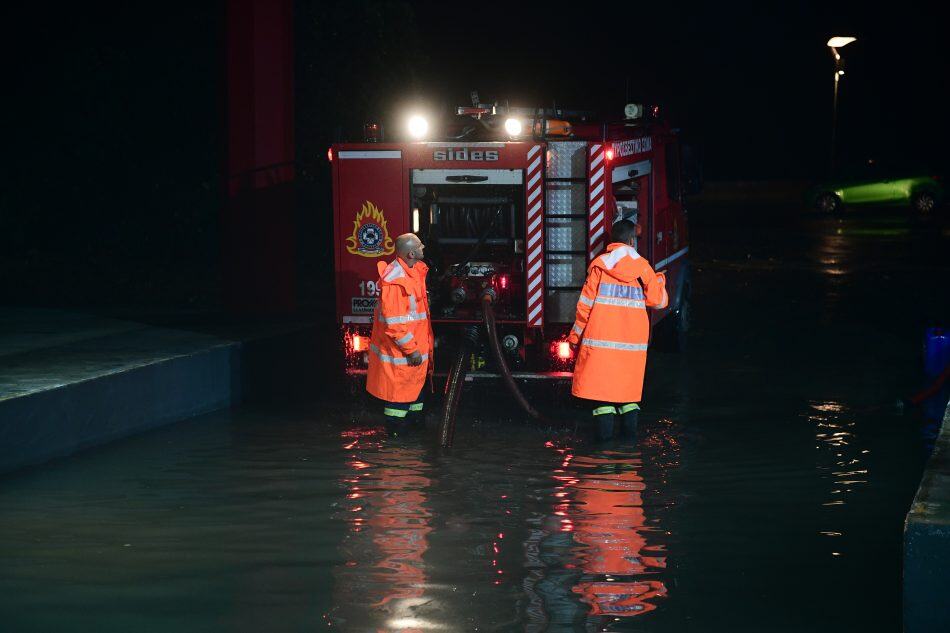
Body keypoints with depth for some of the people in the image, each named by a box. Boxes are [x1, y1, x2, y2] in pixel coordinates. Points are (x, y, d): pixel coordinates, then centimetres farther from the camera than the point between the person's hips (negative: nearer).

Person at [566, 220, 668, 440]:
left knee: (602, 379, 1)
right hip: (632, 337, 2)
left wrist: (576, 335, 6)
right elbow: (657, 300, 4)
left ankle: (605, 428, -5)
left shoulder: (599, 265, -2)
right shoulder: (642, 267, 1)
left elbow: (586, 303, -2)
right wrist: (659, 280, 25)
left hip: (601, 335, -2)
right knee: (629, 379, 15)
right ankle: (630, 425, 13)